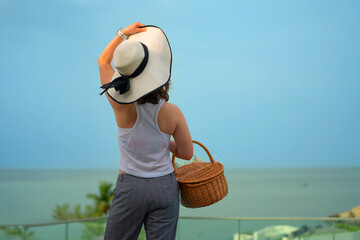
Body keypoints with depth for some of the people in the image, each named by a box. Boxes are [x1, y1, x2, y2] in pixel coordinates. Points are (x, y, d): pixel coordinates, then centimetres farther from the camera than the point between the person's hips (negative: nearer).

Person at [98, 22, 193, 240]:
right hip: (165, 188, 1)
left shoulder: (122, 107, -14)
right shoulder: (172, 113, -13)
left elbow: (103, 61, 2)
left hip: (130, 187, 0)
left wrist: (123, 34, 6)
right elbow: (186, 153, 1)